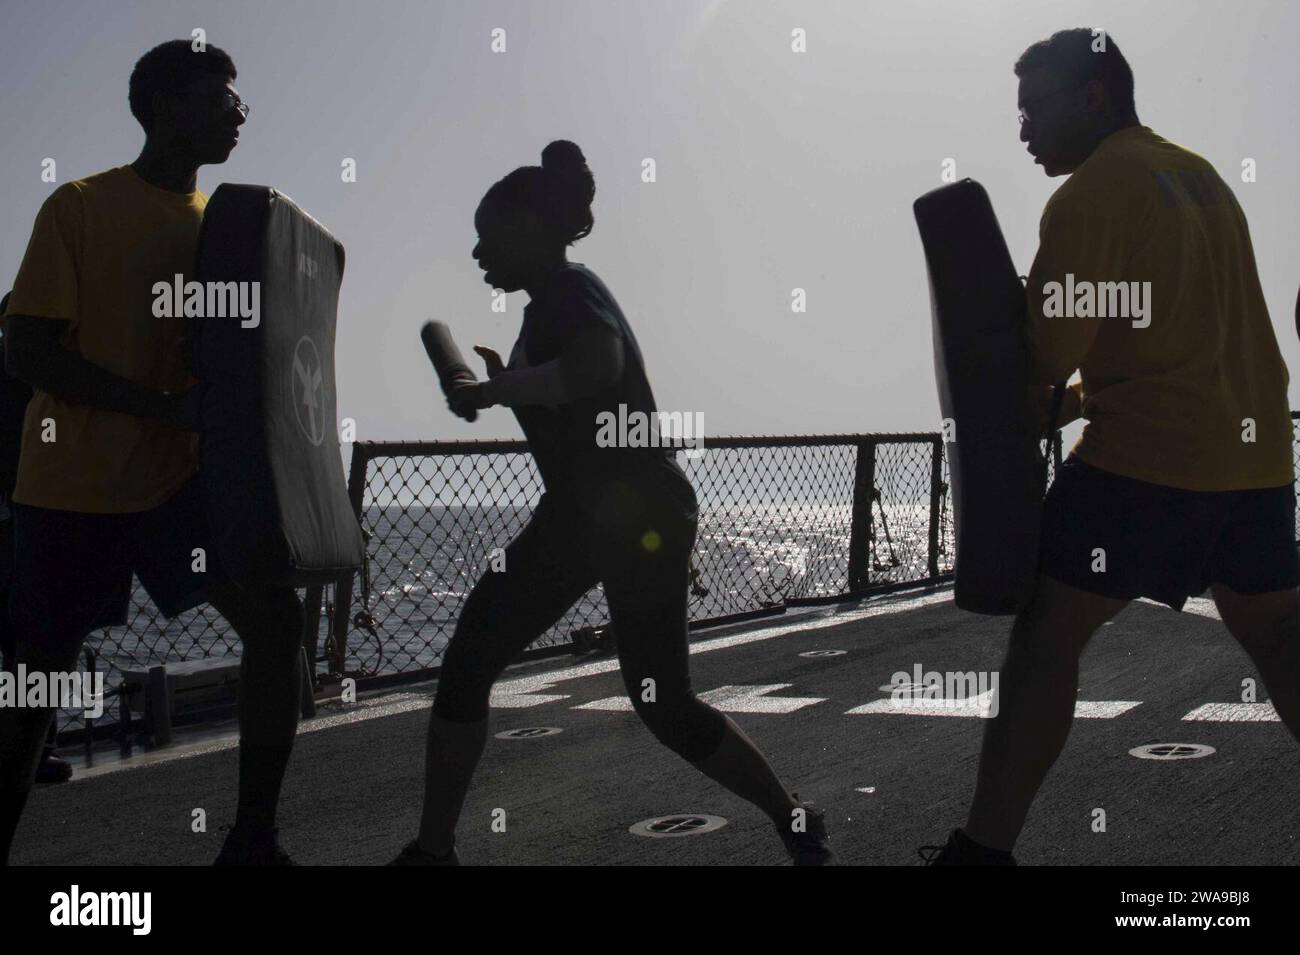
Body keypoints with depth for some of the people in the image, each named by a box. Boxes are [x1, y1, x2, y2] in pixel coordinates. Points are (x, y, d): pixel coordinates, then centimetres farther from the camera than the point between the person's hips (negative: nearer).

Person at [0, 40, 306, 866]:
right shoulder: (79, 208, -9)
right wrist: (166, 407, -25)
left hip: (180, 475, 4)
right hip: (72, 487, -4)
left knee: (277, 619, -11)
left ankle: (253, 841, -1)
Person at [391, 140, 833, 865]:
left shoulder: (571, 290, -14)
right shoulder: (552, 300, 13)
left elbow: (596, 369, -38)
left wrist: (493, 389, -25)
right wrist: (502, 384, 12)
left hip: (639, 514, -9)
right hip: (579, 515, 9)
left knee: (664, 703, -5)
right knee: (468, 661, 2)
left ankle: (798, 826, 15)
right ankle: (433, 848, 9)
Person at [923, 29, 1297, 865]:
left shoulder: (1091, 193, -9)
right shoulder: (1200, 176, 17)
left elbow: (1046, 353, -11)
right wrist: (1086, 397, 22)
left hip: (1149, 454, -8)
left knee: (1045, 637, -1)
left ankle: (987, 845, -1)